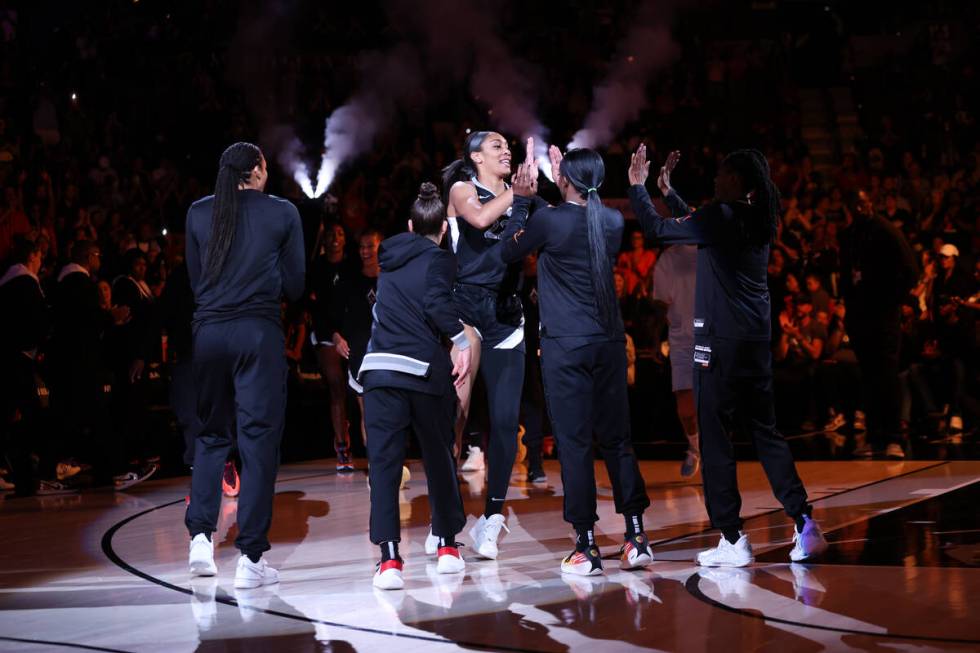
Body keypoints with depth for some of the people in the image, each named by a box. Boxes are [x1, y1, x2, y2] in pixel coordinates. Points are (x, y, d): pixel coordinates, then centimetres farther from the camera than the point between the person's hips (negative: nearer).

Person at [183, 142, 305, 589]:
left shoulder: (199, 212, 9)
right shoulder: (283, 213, 3)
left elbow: (194, 278, 16)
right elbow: (294, 286, 6)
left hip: (209, 330, 3)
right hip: (258, 332, -3)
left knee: (211, 433, 17)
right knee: (259, 439, -1)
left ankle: (201, 535, 4)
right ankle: (251, 558, -4)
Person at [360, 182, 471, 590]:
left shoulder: (391, 257, 16)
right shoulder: (438, 259, 0)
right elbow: (437, 301, -18)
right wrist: (462, 341, -18)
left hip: (380, 370, 3)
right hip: (425, 371, -3)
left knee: (383, 461, -3)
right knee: (439, 457, 15)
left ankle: (389, 559, -16)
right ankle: (447, 546, 26)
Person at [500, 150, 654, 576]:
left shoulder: (548, 220, -10)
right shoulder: (613, 221, 5)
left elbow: (508, 253, 7)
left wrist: (521, 201, 14)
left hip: (565, 346, -4)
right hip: (609, 342, 5)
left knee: (574, 443, -2)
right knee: (617, 440, 10)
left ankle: (586, 548, -3)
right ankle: (636, 538, 9)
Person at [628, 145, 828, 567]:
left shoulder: (721, 216, -12)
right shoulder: (757, 221, 12)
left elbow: (656, 229, -7)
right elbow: (696, 227, 28)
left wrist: (637, 186, 7)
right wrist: (667, 191, 32)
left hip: (721, 342, -8)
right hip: (757, 341, 8)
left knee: (715, 439, -1)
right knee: (765, 432, 13)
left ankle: (733, 540, 0)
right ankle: (804, 522, 3)